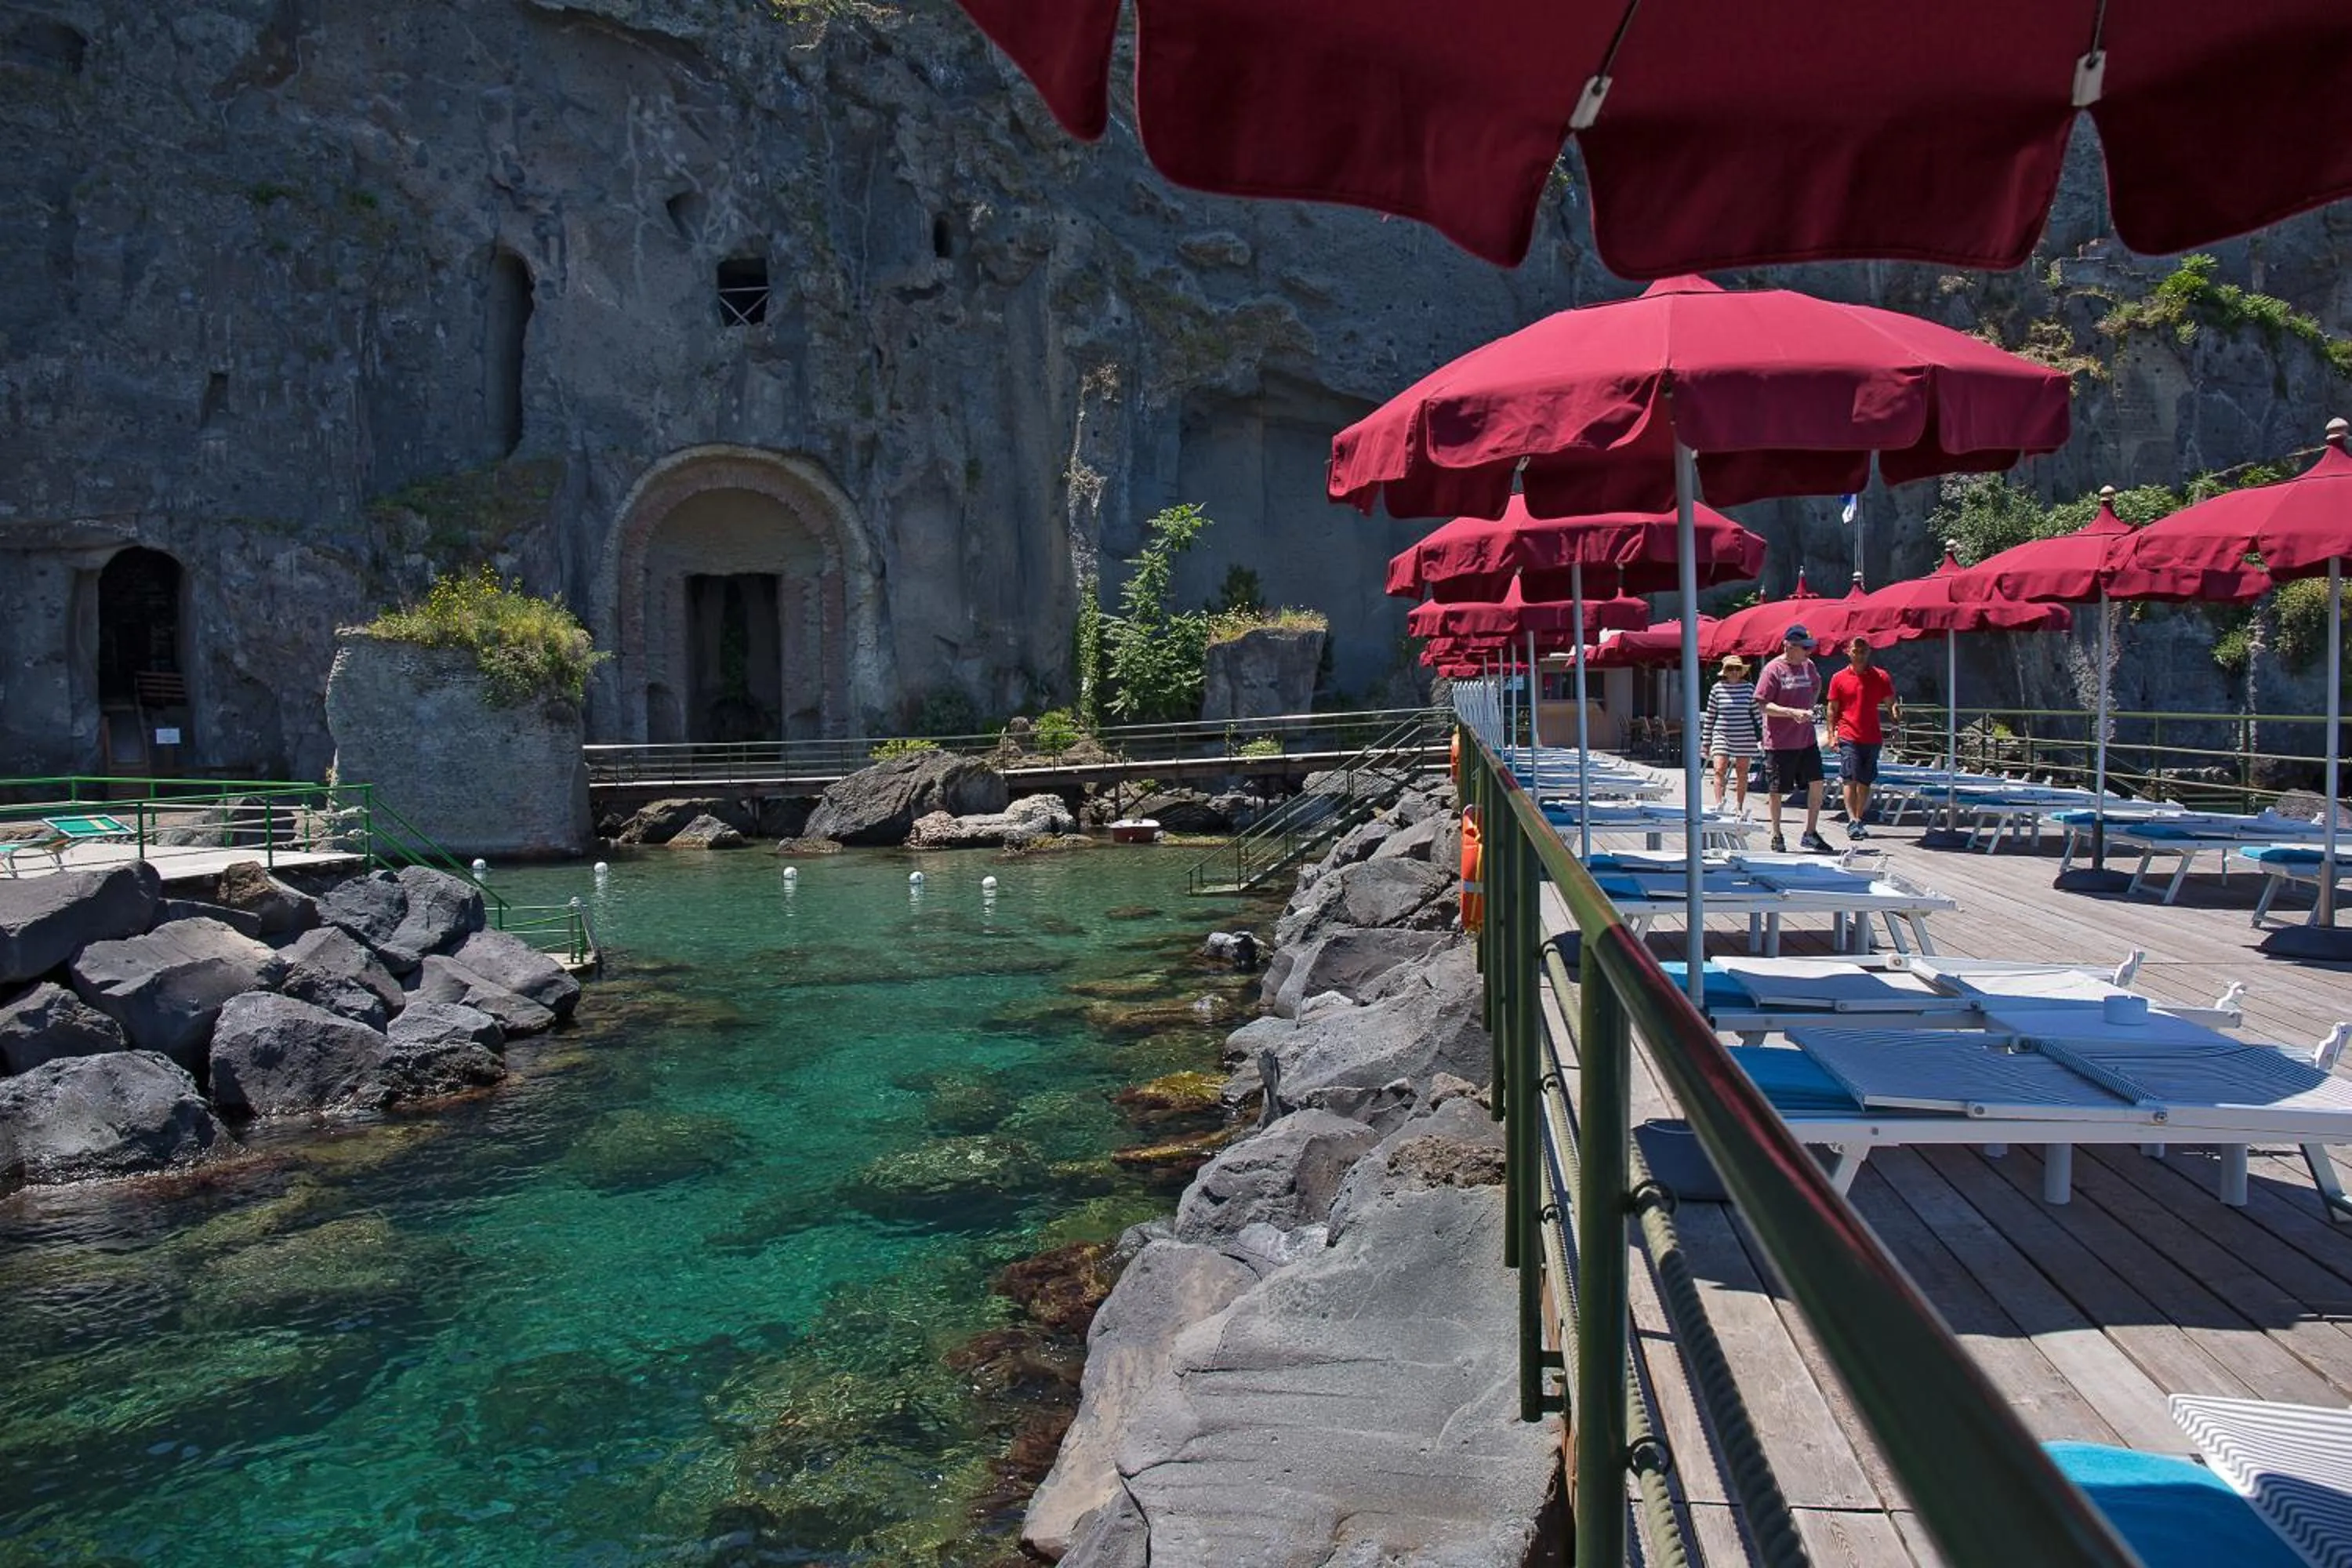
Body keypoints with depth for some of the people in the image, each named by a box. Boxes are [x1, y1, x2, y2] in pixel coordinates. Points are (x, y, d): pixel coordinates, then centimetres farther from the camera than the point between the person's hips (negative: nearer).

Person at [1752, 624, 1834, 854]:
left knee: (1817, 784, 2)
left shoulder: (1809, 665, 8)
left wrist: (1809, 708, 12)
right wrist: (1793, 712, -25)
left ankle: (1811, 834, 13)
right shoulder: (1773, 669, -11)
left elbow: (1816, 686, 29)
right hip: (1780, 742, -6)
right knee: (1778, 791, 4)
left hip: (1807, 739, 6)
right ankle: (1777, 836, 18)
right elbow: (1762, 705, -15)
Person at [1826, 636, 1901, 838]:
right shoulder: (1839, 678, 3)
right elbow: (1832, 709, 6)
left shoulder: (1881, 677, 6)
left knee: (1865, 782, 10)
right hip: (1848, 737, -2)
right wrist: (1832, 734, -2)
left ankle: (1859, 819, 20)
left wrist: (1896, 710, -15)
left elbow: (1890, 702, 8)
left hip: (1872, 737, 3)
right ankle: (1852, 820, -21)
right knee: (1850, 779, -14)